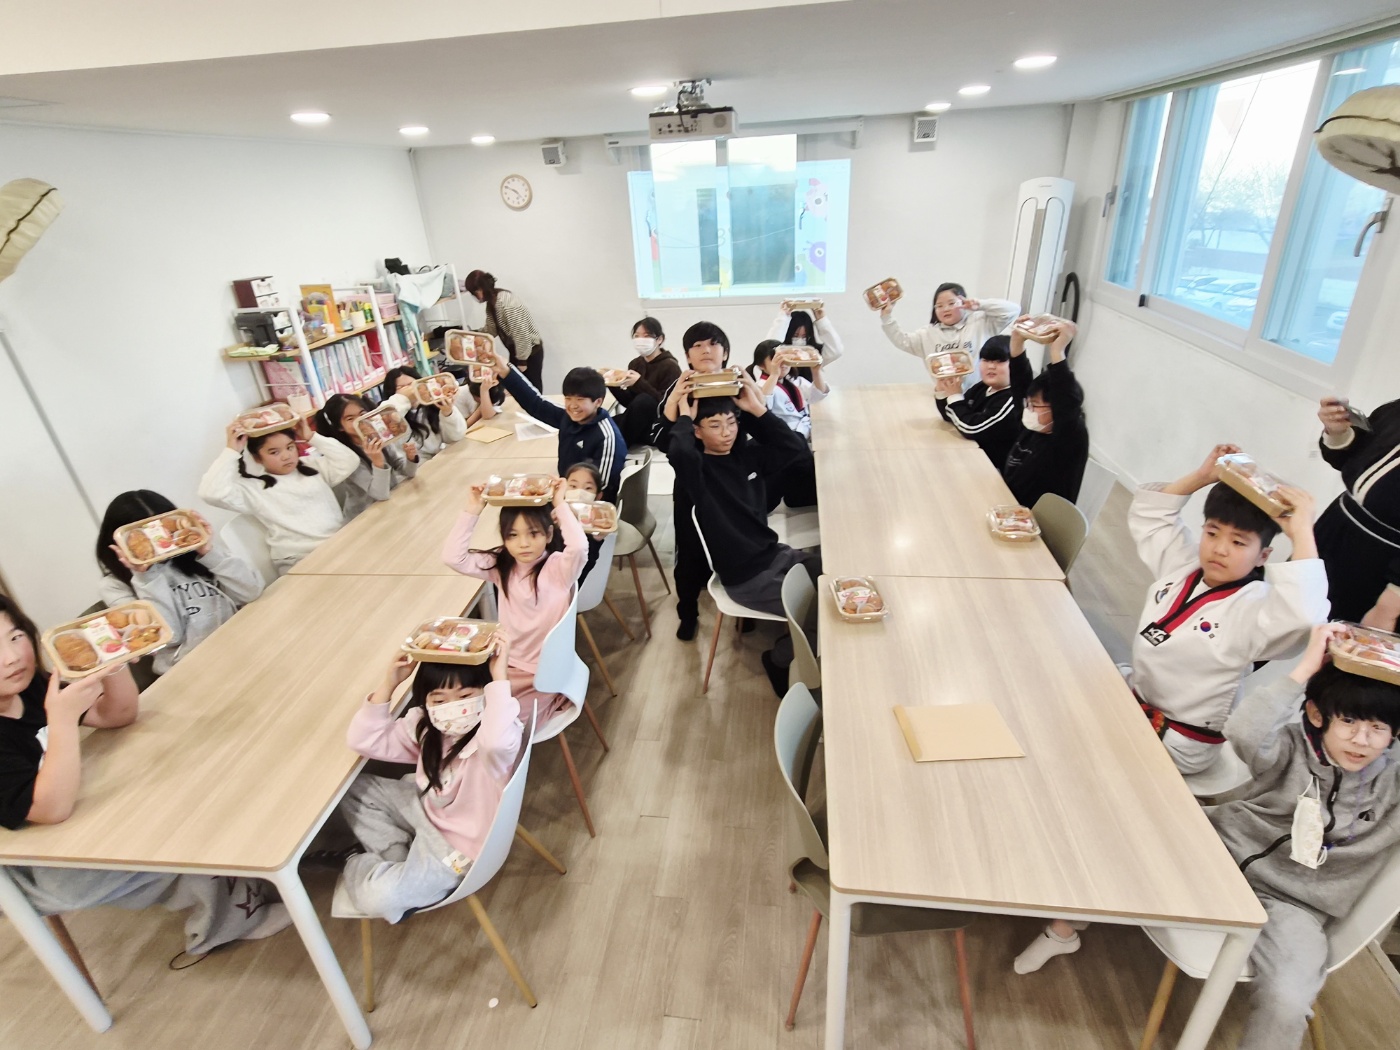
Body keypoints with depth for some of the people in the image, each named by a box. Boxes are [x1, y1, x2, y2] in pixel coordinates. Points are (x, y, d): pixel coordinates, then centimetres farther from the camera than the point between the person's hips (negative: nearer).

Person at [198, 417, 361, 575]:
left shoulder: (313, 466, 18)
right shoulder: (252, 487, 4)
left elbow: (350, 461, 8)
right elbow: (211, 493, -11)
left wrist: (312, 437, 7)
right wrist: (231, 450, -5)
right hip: (300, 560, -5)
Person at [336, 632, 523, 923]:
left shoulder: (498, 737, -34)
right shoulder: (425, 726, -10)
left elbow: (497, 743, -61)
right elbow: (363, 740, -10)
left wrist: (500, 676, -59)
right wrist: (389, 684, -21)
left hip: (459, 843, -7)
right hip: (425, 808, 7)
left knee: (376, 897, -22)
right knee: (352, 789, 7)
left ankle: (358, 867, 14)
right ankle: (400, 858, 7)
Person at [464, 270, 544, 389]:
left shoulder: (505, 302, -27)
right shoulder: (493, 301, 4)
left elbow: (521, 333, -27)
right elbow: (490, 329, 13)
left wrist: (522, 360, -22)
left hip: (530, 351, -9)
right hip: (517, 350, 9)